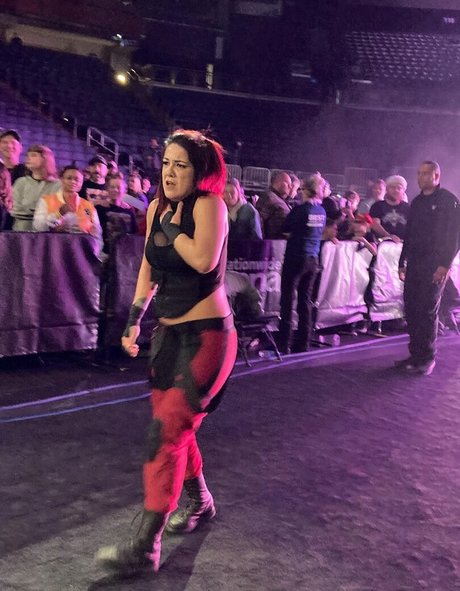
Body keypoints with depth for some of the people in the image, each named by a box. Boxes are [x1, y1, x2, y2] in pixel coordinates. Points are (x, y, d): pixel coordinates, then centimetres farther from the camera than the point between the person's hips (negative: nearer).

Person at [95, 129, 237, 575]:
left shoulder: (208, 204, -14)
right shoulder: (157, 207, 6)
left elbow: (203, 259, -30)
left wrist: (170, 226, -16)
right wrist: (133, 321, 14)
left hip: (207, 336, -8)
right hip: (168, 332, 8)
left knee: (166, 431, -11)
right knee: (174, 425, 17)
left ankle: (145, 546, -5)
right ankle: (199, 502, 41)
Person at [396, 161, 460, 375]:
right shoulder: (417, 202, 16)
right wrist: (402, 263, 16)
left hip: (435, 266, -7)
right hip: (414, 264, 7)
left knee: (427, 310, -7)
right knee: (411, 309, 5)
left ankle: (427, 358, 2)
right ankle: (415, 354, 14)